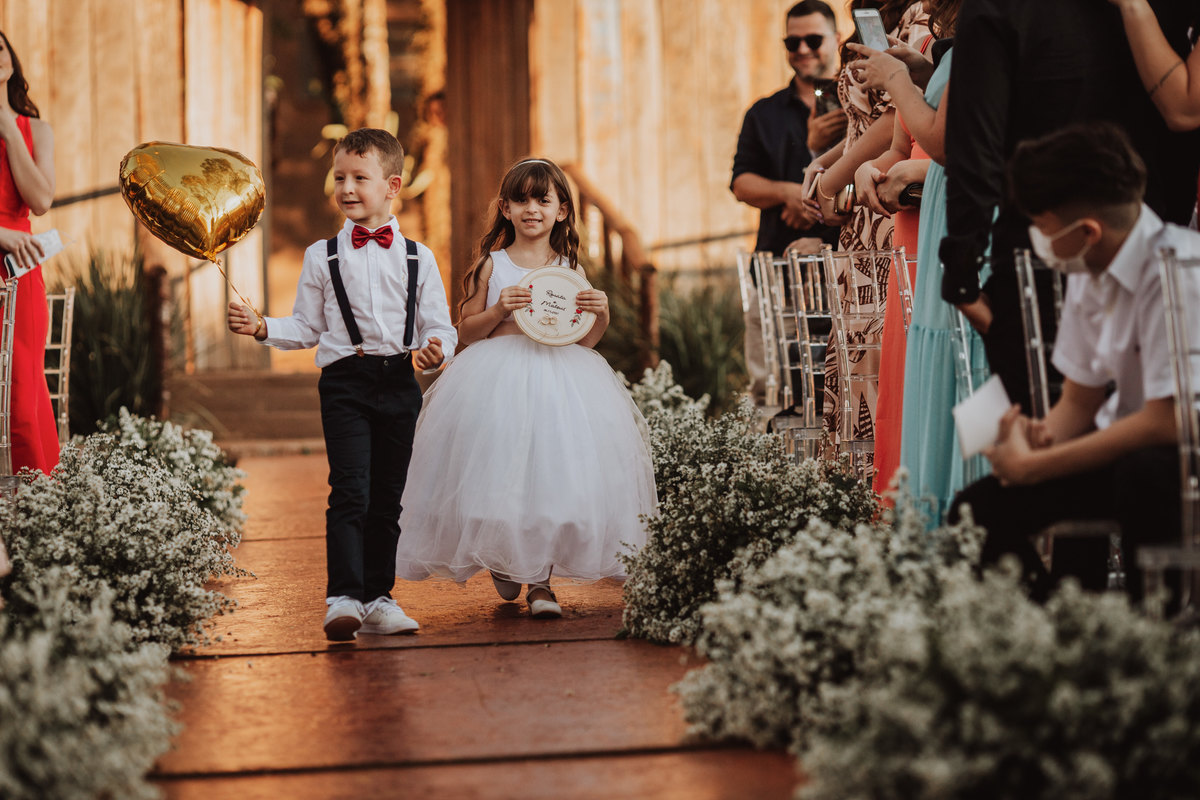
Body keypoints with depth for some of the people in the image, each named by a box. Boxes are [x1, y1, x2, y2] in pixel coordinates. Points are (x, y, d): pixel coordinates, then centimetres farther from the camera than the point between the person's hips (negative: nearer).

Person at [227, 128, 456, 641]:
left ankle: (377, 599, 16)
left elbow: (439, 325, 6)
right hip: (345, 380, -2)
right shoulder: (322, 256, 7)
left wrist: (435, 348, -15)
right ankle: (343, 598, -16)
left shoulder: (417, 257, 7)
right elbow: (307, 328, 10)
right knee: (350, 490, -13)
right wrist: (262, 328, -6)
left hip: (400, 382, 2)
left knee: (388, 497, 8)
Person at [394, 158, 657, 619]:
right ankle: (501, 559, 22)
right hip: (497, 383, -1)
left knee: (553, 468, -10)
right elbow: (466, 333, 5)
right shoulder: (491, 265, 5)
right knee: (500, 471, -8)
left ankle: (540, 581, 0)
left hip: (559, 380, 2)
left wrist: (600, 314, -6)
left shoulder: (570, 269, 11)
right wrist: (500, 310, -12)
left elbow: (584, 341, 13)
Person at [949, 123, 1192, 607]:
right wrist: (1034, 444, -13)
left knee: (1145, 473, -39)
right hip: (1127, 445, 7)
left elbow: (1166, 421, -27)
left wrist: (1033, 465, -20)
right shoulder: (1086, 274, 2)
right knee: (979, 509, -9)